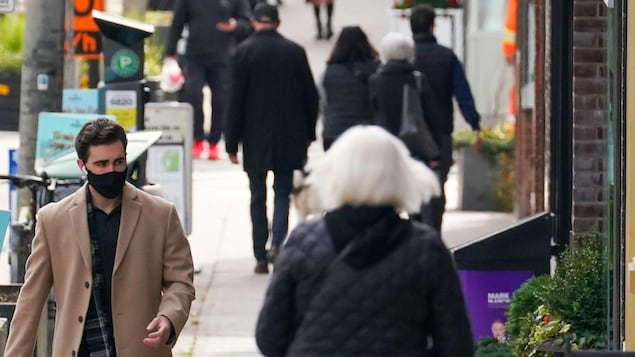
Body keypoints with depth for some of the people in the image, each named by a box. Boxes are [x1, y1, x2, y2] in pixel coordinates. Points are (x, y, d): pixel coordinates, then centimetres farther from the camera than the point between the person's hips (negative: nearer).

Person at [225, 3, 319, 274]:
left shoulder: (243, 52, -7)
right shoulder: (295, 52, -1)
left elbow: (237, 99, -7)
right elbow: (311, 96, 3)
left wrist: (232, 142, -2)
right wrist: (308, 134, 14)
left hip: (255, 138, -1)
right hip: (289, 137, 1)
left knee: (258, 196, 8)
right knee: (283, 191, 10)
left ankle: (261, 257, 8)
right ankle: (277, 242, -11)